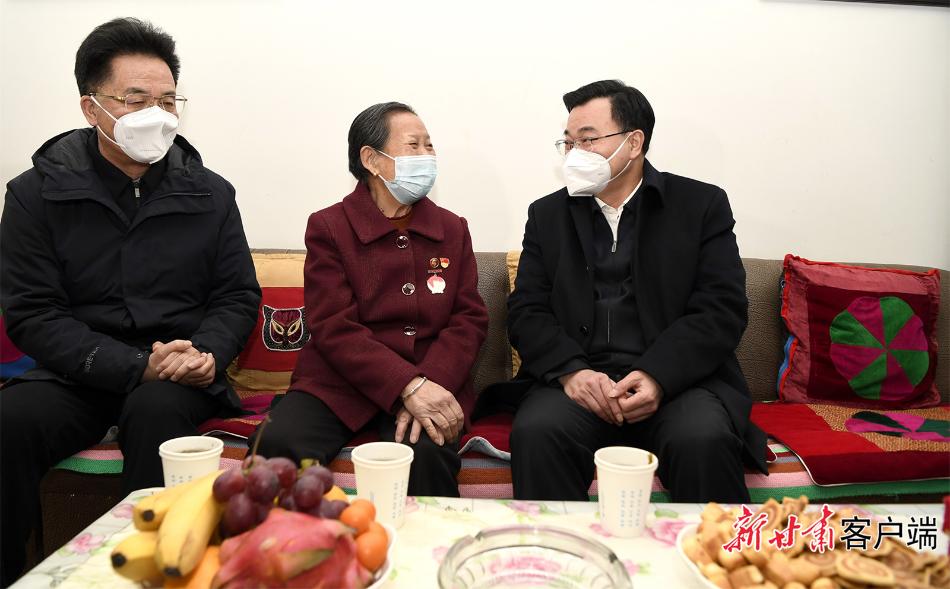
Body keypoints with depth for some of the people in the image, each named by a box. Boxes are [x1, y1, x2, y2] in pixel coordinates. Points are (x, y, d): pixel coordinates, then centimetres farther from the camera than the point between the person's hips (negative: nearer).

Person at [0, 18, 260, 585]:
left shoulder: (211, 193, 6)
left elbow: (238, 297, 8)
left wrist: (204, 356, -14)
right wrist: (137, 365, -17)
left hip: (180, 375, 0)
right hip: (80, 372, 1)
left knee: (155, 410, -33)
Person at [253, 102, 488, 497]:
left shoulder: (452, 229, 14)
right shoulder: (327, 227, 4)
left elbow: (469, 319, 5)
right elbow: (334, 328, -7)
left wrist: (430, 385, -15)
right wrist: (407, 386, -21)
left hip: (431, 384, 1)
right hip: (339, 383, -1)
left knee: (427, 452, -31)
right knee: (280, 444, -28)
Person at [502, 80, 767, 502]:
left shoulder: (703, 205, 9)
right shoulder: (547, 215, 16)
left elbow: (722, 309, 0)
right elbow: (526, 312, 7)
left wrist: (657, 375, -16)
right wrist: (571, 371, -12)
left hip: (677, 379, -1)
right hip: (576, 379, 2)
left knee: (703, 440, -32)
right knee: (537, 432, -30)